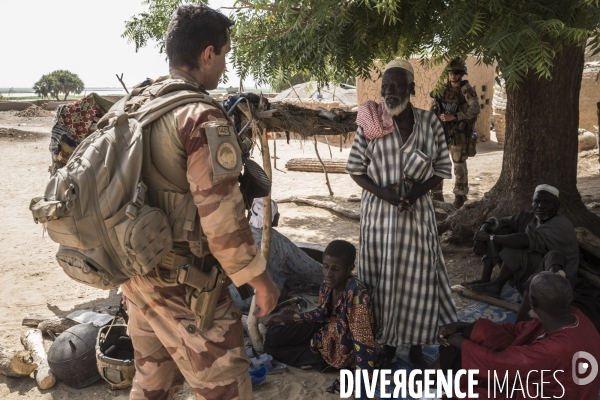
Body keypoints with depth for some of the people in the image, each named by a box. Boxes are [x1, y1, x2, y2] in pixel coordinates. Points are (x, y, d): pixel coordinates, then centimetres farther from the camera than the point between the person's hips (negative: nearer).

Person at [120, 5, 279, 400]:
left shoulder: (135, 105, 6)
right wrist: (261, 280, -12)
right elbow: (222, 218, -23)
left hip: (137, 270, 9)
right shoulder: (202, 117, -20)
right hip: (183, 284, -8)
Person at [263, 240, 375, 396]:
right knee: (274, 336, 6)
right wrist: (290, 318, 8)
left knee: (273, 349, -2)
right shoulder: (328, 284, -13)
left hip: (340, 351, -7)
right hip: (326, 332, 7)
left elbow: (364, 344, -38)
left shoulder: (357, 294, -37)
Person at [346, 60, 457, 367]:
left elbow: (442, 169, 3)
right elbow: (354, 168, -1)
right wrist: (382, 193, -16)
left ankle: (416, 342, 28)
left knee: (417, 277, 7)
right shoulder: (370, 123, -6)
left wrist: (417, 190, -15)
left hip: (416, 211, 1)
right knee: (381, 275, 7)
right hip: (378, 210, -1)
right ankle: (387, 341, 25)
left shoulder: (430, 122, -2)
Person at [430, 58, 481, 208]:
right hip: (442, 130, 5)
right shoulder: (444, 89, 9)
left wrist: (454, 117, -25)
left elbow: (476, 109, -21)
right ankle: (436, 195, 15)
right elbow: (433, 107, 19)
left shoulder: (466, 89, -8)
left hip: (459, 133, -5)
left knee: (459, 164, 1)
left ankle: (460, 196, 15)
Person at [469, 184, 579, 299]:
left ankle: (496, 285, -25)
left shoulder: (561, 225, -20)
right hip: (524, 279, 7)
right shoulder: (527, 218, 2)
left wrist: (490, 237, -28)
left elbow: (527, 240, -35)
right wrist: (482, 236, -19)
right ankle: (485, 280, -13)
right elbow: (493, 222, 4)